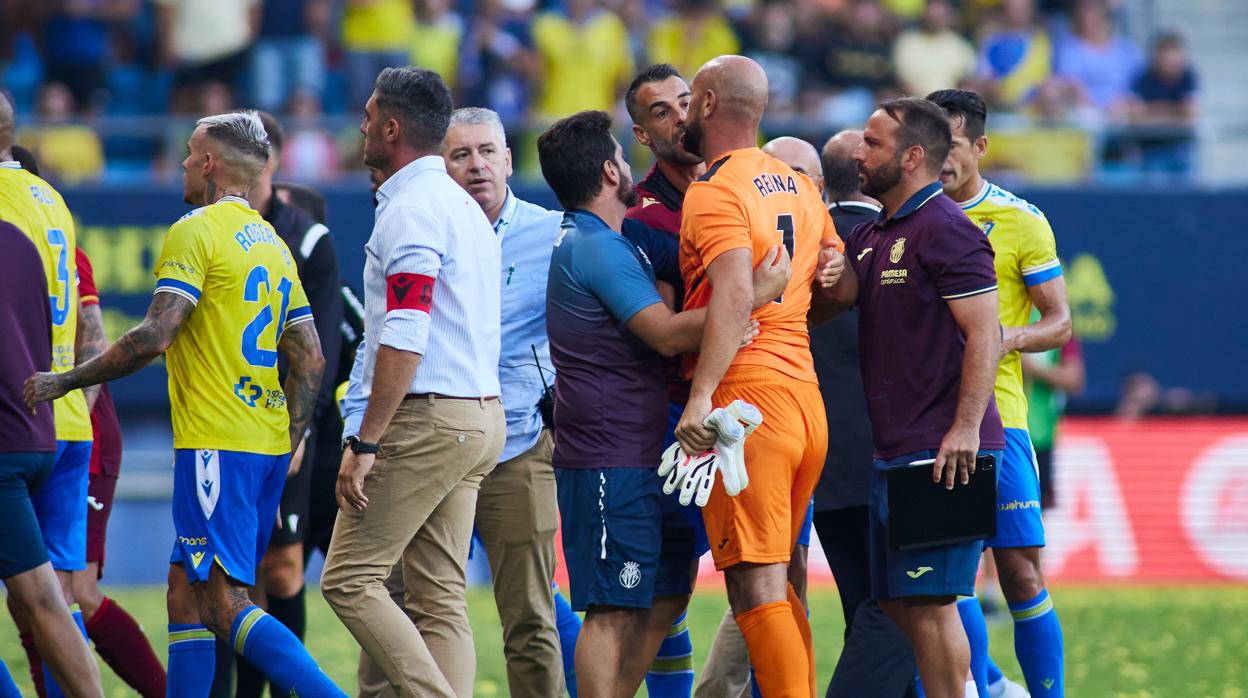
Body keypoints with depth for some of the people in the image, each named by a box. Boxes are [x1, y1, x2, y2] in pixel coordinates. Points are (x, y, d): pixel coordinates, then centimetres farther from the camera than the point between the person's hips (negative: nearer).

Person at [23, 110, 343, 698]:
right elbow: (310, 361, 16)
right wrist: (287, 448, 21)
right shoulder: (273, 243, 17)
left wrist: (64, 382, -8)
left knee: (226, 605, -11)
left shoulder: (195, 232, -8)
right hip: (268, 444, 8)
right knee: (185, 591, 12)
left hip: (217, 446, -8)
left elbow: (153, 338, -17)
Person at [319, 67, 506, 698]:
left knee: (348, 580, -6)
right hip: (480, 415, 10)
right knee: (439, 597, 7)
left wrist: (365, 443, -20)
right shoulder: (464, 207, 19)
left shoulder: (412, 209, -13)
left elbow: (405, 339, -21)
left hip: (426, 420, -10)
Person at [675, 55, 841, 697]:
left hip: (747, 402, -8)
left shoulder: (715, 192, -8)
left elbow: (735, 298, -22)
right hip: (807, 399, 8)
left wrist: (702, 396, -27)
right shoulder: (799, 186, 16)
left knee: (756, 589, -8)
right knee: (776, 584, 15)